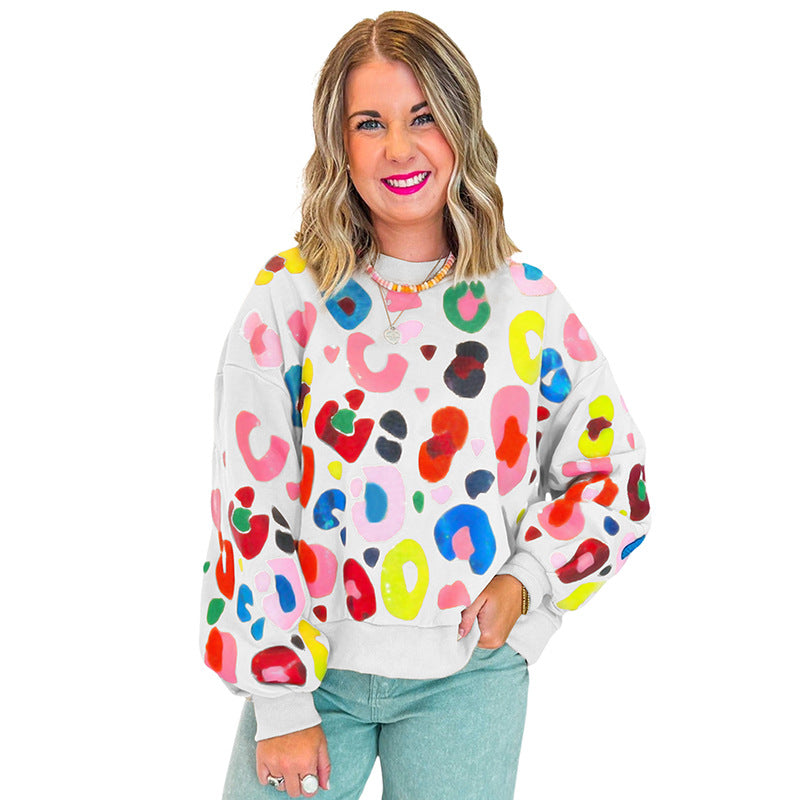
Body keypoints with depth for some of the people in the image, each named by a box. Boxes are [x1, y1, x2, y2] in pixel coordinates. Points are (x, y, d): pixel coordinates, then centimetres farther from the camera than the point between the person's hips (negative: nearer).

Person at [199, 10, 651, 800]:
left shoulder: (526, 300, 0)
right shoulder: (288, 297, -5)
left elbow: (613, 473, 9)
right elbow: (250, 505, -7)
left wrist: (526, 580, -6)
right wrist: (282, 704, -9)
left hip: (468, 674, 1)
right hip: (309, 661, -1)